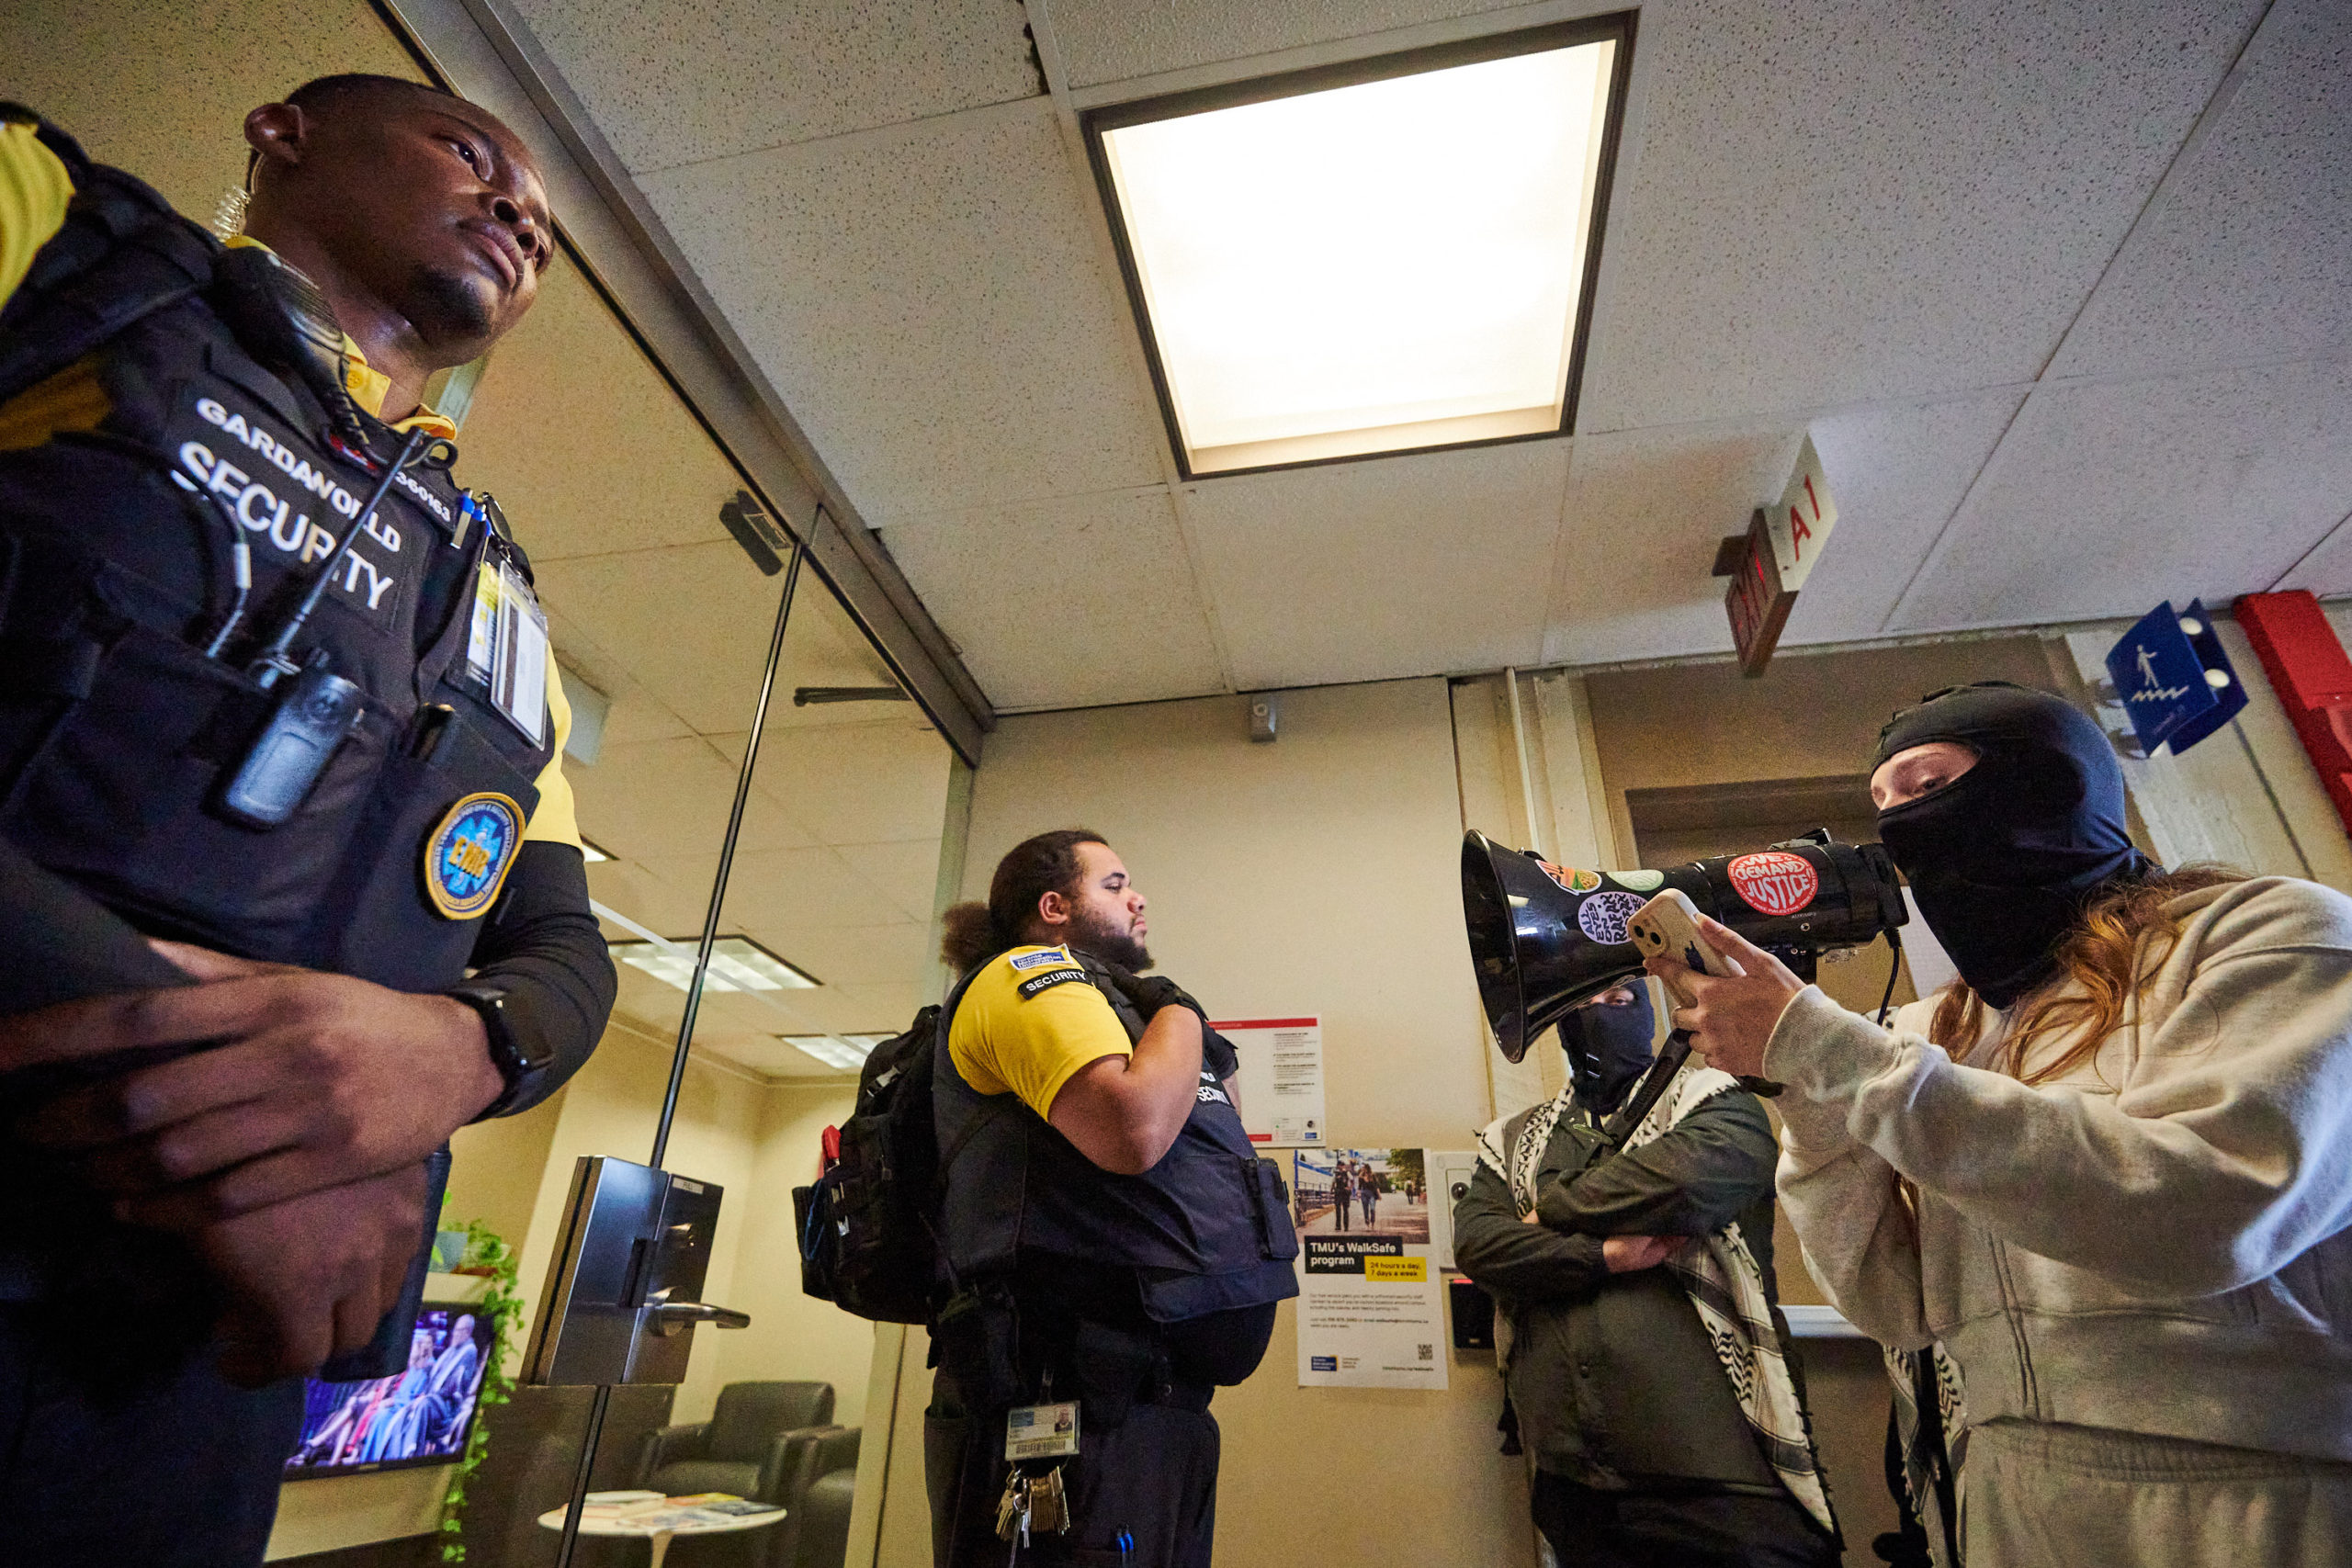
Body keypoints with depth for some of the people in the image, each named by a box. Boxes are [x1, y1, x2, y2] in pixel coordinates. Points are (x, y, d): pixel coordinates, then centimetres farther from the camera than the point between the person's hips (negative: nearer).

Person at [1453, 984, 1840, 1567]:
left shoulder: (1710, 1099, 4)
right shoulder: (1512, 1139, 14)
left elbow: (1686, 1176, -18)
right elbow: (1473, 1239, -1)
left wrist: (1550, 1210, -5)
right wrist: (1599, 1256, -15)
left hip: (1711, 1463, -3)